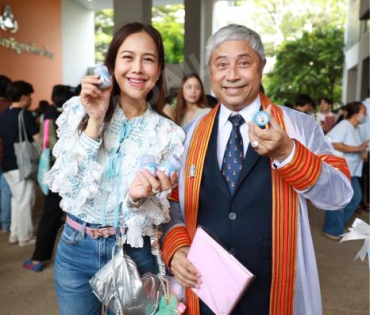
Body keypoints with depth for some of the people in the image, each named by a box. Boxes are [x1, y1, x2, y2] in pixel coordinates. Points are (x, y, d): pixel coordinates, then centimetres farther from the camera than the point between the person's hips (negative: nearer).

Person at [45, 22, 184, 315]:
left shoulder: (168, 134, -8)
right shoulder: (78, 111, -6)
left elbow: (154, 216, -7)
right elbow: (66, 187, -12)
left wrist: (138, 197, -30)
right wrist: (94, 121, -19)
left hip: (134, 254, 0)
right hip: (75, 250, 1)